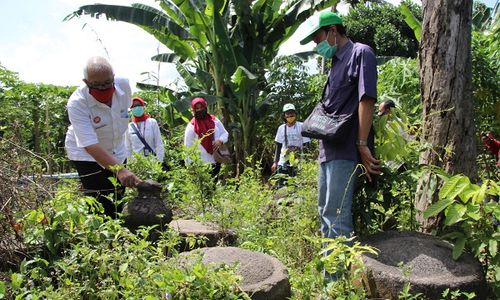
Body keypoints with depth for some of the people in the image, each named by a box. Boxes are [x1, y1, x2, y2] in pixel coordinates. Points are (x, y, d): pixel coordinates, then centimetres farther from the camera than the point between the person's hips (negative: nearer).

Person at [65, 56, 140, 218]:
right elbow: (90, 144, -38)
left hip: (117, 151, 5)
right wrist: (119, 170, -49)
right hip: (86, 153, -5)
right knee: (103, 206, -14)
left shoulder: (124, 85, -18)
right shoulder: (76, 103, -31)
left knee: (119, 201, 12)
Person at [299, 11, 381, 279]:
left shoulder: (360, 53, -4)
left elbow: (366, 100, -14)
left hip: (345, 151, -10)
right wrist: (324, 145, 15)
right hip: (328, 149, 10)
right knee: (325, 211, 14)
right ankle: (328, 272, 27)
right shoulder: (336, 62, 21)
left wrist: (363, 145, -19)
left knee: (336, 216, -9)